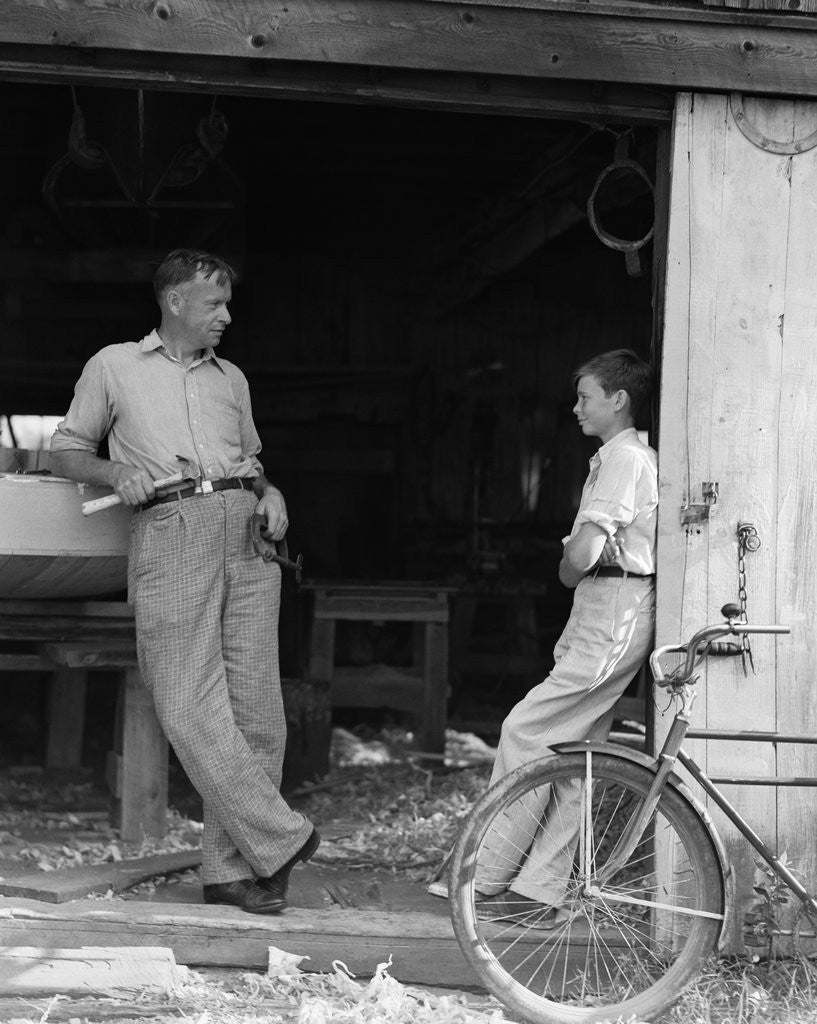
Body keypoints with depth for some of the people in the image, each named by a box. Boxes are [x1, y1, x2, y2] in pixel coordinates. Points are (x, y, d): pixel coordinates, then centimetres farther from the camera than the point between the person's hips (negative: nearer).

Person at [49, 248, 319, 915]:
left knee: (255, 706, -4)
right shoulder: (114, 366, 15)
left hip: (246, 533, 4)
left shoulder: (231, 378, 26)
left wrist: (269, 493, 10)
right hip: (170, 530, -4)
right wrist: (116, 471, -4)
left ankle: (232, 868, 1)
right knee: (189, 705, -15)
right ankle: (280, 837, -8)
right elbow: (66, 449, 16)